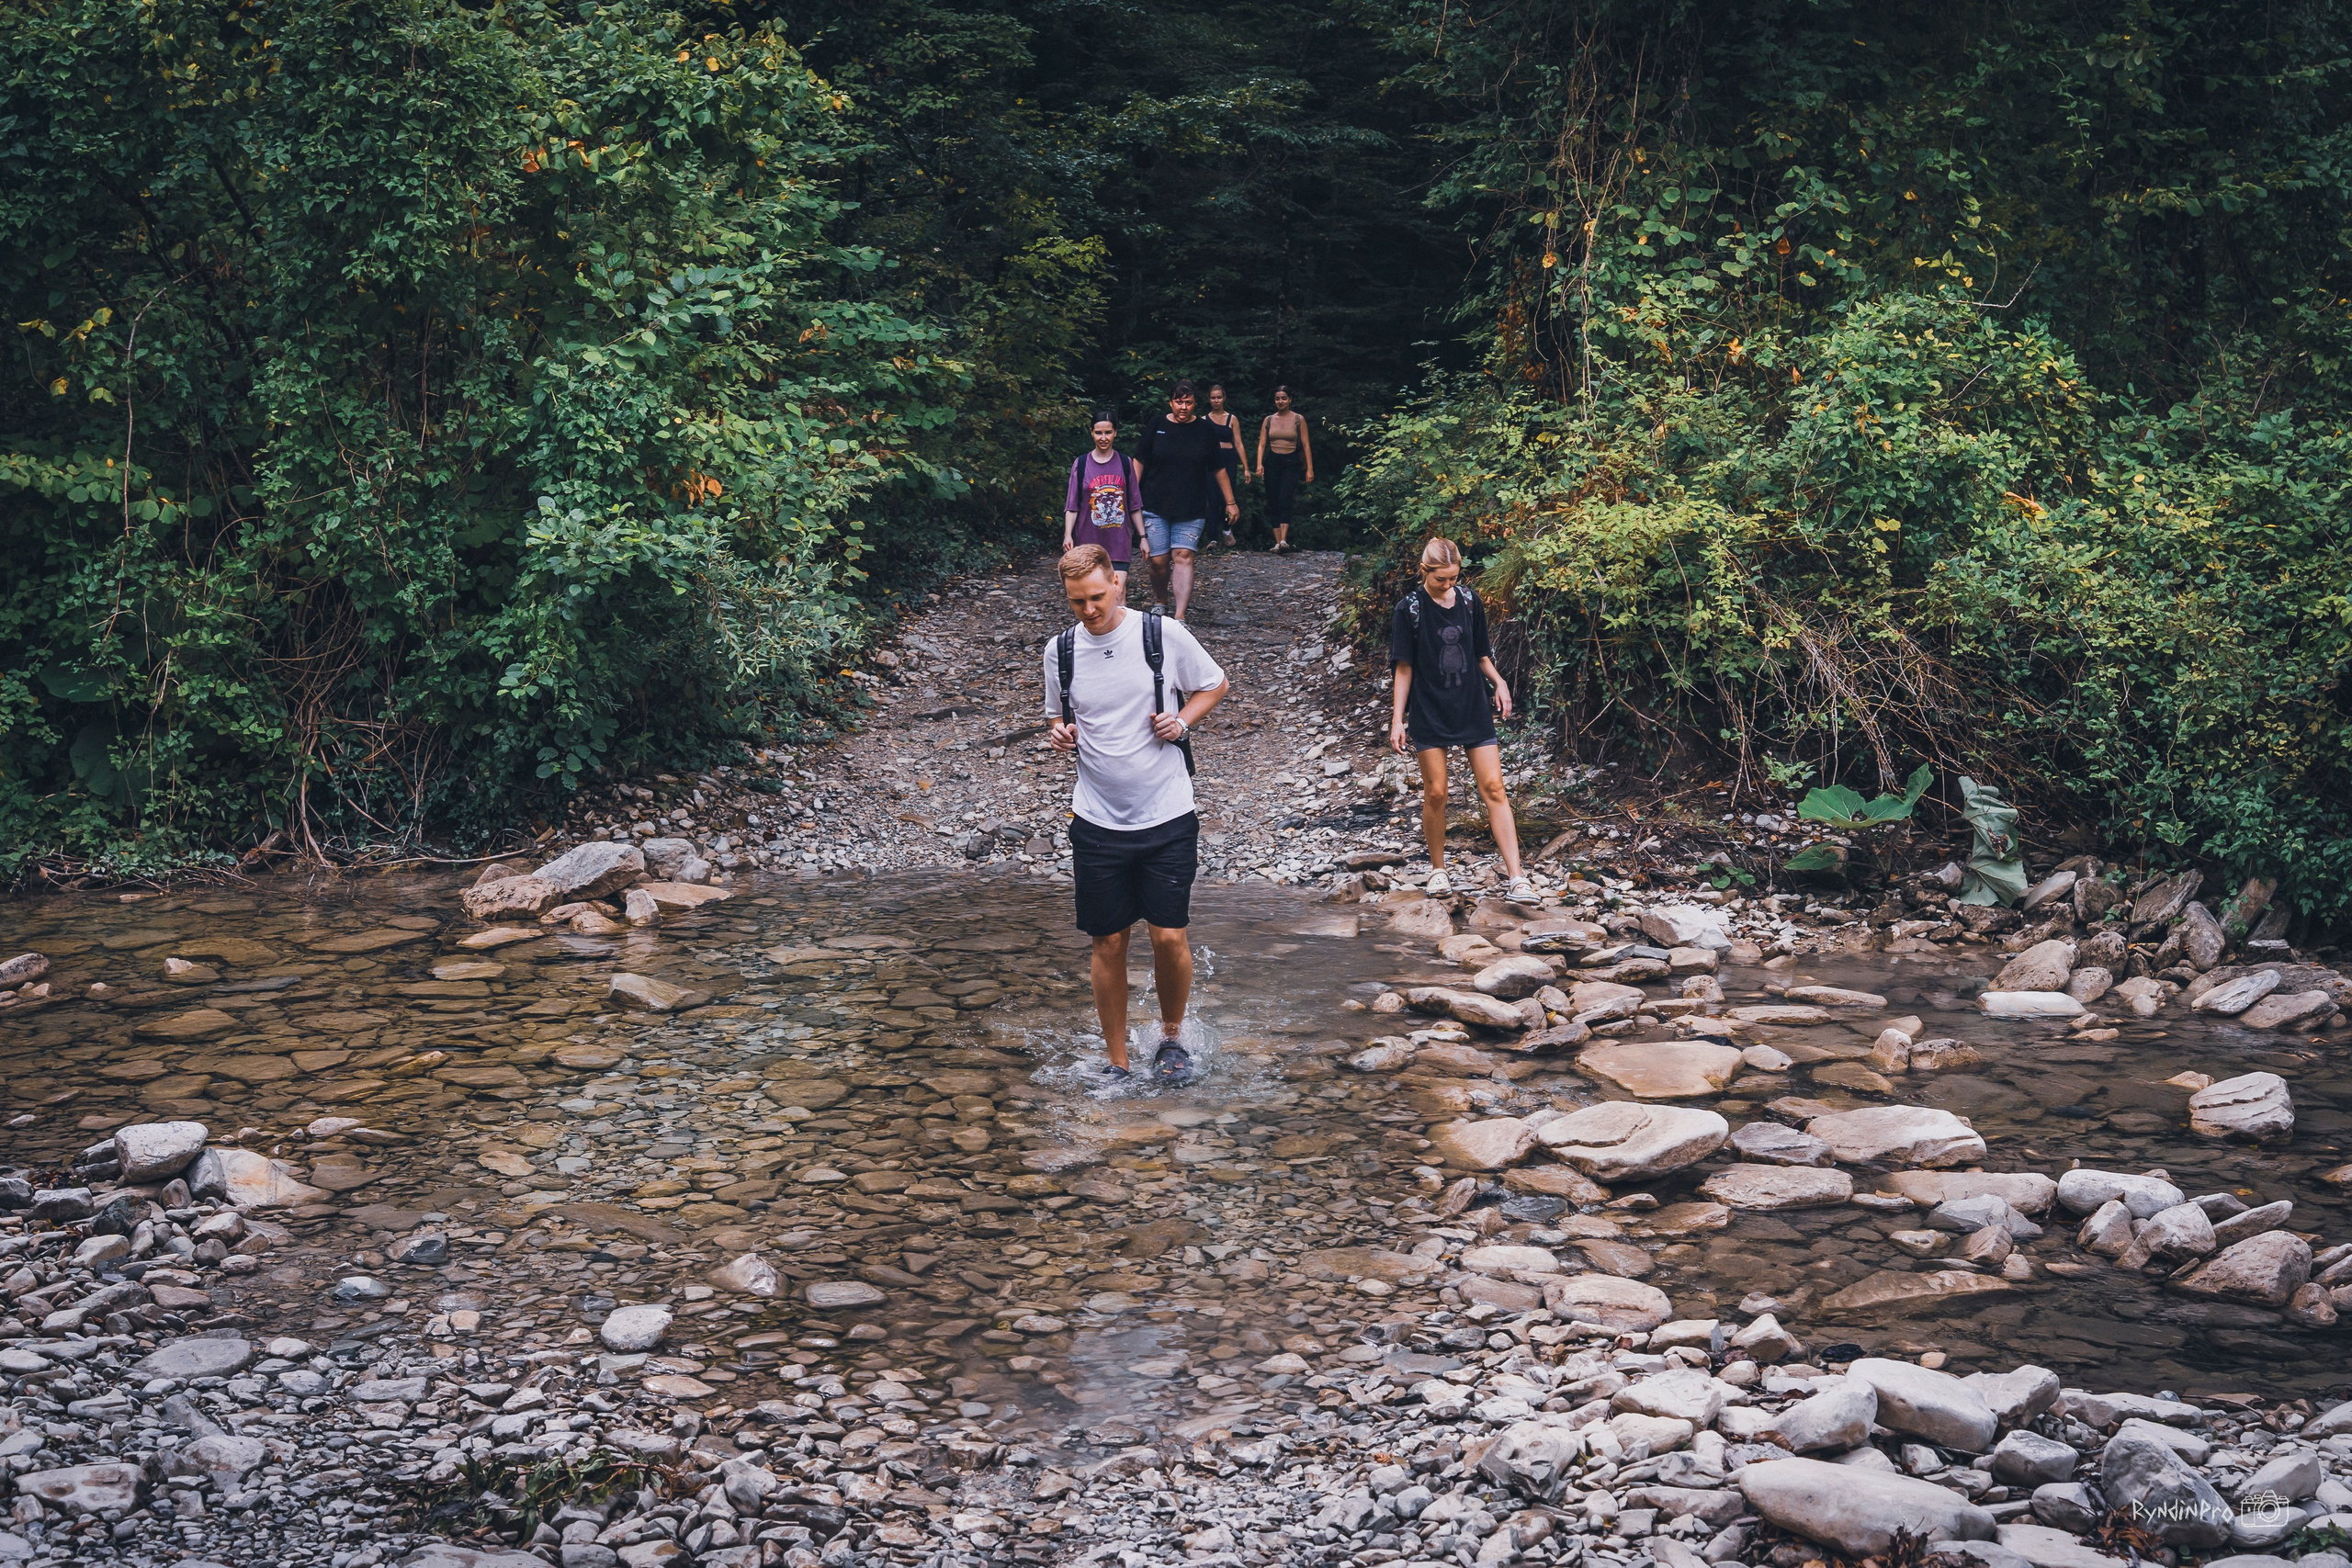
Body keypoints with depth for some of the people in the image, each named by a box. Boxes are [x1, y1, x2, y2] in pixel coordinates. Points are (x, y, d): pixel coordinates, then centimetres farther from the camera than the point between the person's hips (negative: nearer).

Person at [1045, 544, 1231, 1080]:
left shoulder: (1164, 634, -6)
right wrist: (1060, 733, -3)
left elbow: (1214, 686, 10)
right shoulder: (1060, 650, 2)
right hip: (1097, 820, 2)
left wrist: (1181, 721, -8)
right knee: (1108, 942, 5)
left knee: (1169, 936, -5)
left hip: (1167, 816, -2)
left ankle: (1171, 1036, 22)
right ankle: (1117, 1065, 17)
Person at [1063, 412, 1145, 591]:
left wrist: (1142, 537, 8)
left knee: (1118, 590, -14)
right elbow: (1072, 505, 2)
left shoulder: (1125, 463, 6)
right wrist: (1067, 535, -10)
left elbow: (1135, 505, 10)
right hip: (1088, 539, 0)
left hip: (1118, 540, 0)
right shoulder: (1081, 464, 3)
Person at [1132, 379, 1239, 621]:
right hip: (1156, 507, 0)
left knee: (1183, 557, -11)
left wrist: (1230, 502, 12)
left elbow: (1219, 469, 10)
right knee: (1159, 561, -2)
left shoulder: (1205, 429, 3)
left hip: (1191, 509, 0)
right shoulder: (1157, 426, 2)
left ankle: (1179, 617, -16)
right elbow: (1139, 461, 9)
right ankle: (1161, 602, 25)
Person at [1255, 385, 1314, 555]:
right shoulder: (1268, 420, 10)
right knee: (1273, 504, 0)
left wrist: (1310, 468, -4)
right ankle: (1277, 542, 2)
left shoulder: (1298, 419, 3)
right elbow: (1262, 444, 8)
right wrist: (1259, 464, -8)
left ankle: (1284, 540, -31)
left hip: (1291, 463, -4)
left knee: (1284, 500, -20)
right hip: (1272, 463, 4)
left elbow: (1306, 445, 2)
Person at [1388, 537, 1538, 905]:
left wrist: (1499, 682, -4)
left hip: (1473, 709, 3)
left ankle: (1516, 880, -8)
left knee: (1494, 789, -4)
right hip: (1429, 713, -3)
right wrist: (1397, 719, -5)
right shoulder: (1410, 609, -5)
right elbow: (1404, 667, -2)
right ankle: (1438, 870, 22)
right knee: (1435, 793, 0)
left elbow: (1480, 654, 14)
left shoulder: (1469, 602, 4)